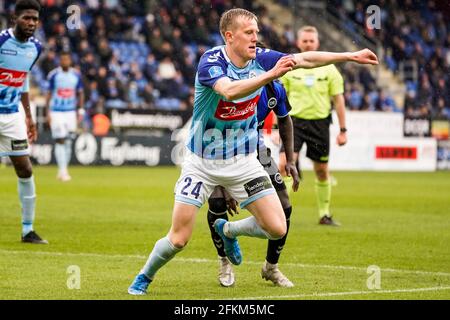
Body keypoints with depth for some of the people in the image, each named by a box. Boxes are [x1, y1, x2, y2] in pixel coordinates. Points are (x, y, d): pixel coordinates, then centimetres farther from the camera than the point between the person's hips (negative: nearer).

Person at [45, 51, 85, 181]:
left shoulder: (76, 75, 4)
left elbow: (80, 93, 11)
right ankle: (62, 171, -10)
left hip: (71, 112, 3)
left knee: (68, 142, 5)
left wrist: (81, 111, 3)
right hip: (56, 112, -3)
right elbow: (48, 94, -1)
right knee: (60, 141, -9)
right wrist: (47, 113, -5)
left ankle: (63, 171, 15)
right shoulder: (53, 75, -4)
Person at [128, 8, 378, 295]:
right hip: (202, 162, -4)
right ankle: (145, 277, 25)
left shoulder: (261, 58, -7)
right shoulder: (211, 62, -22)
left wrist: (351, 56, 4)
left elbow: (307, 59, 5)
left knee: (277, 229, -6)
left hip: (243, 161, 4)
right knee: (178, 239, -6)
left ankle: (228, 230, 25)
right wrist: (270, 74, -54)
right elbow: (230, 90, -42)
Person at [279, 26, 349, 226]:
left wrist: (342, 130, 1)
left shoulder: (328, 68, 2)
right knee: (284, 164, -18)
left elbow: (338, 99, 4)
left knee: (322, 171, 8)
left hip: (320, 122, 1)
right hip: (295, 121, -1)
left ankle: (324, 214, 20)